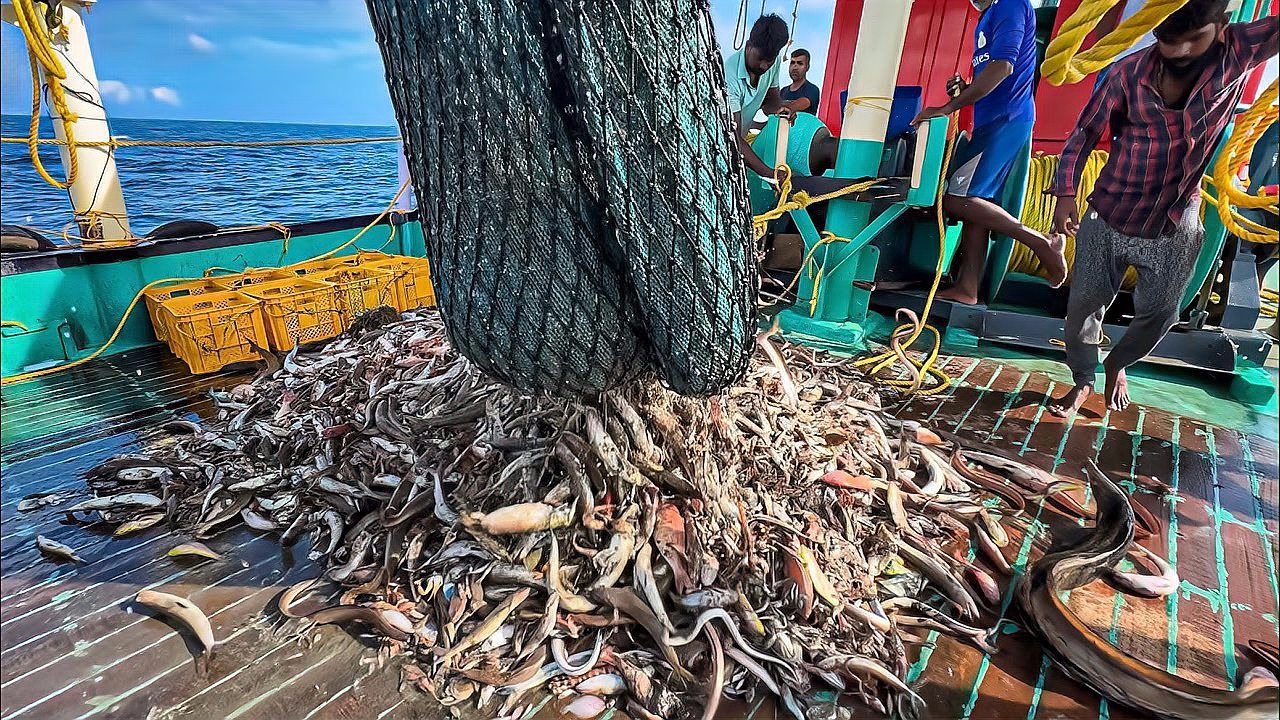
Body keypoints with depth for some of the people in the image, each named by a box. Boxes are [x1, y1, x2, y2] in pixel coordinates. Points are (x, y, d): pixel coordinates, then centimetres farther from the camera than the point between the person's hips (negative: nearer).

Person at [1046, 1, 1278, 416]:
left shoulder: (1238, 52, -9)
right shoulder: (1130, 72, -11)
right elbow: (1085, 133, -5)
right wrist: (1066, 193, -14)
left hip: (1176, 227, 1)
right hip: (1109, 218, -1)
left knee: (1159, 313, 10)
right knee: (1085, 303, 4)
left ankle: (1117, 364, 39)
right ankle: (1082, 380, 25)